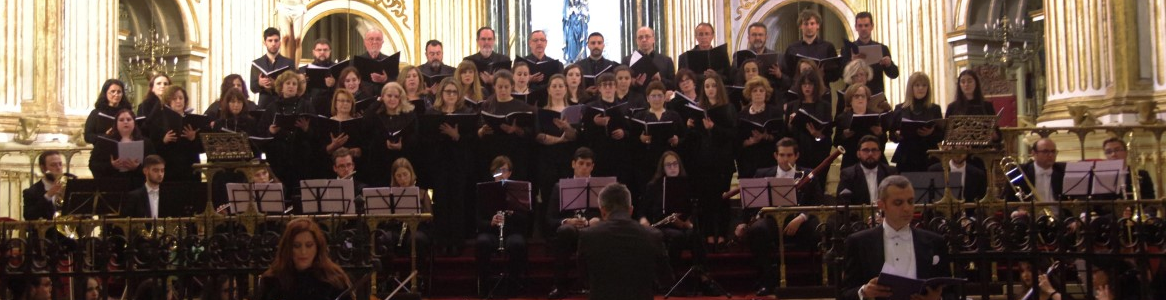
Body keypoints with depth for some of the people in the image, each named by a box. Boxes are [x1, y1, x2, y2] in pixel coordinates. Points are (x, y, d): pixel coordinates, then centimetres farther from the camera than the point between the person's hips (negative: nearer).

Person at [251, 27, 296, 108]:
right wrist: (259, 83, -18)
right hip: (264, 104, 1)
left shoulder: (289, 63, 6)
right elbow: (253, 88, 5)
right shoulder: (257, 63, 10)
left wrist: (277, 86, -18)